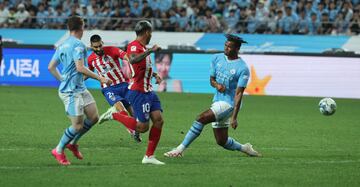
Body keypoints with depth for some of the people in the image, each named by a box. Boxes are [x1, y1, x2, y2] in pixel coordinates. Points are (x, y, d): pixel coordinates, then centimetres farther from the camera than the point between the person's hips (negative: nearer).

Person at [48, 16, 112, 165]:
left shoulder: (62, 45, 13)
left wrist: (62, 80, 25)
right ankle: (58, 150, 11)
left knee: (93, 117, 8)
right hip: (72, 91, -10)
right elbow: (80, 68, -23)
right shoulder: (78, 45, -15)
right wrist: (100, 78, -16)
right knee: (78, 126, -5)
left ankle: (73, 143, 21)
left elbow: (51, 67, 16)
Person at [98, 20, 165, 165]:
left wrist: (154, 75, 19)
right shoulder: (134, 46, -16)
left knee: (159, 120, 0)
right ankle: (114, 115, 9)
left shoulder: (143, 48, 16)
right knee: (142, 127, -8)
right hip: (138, 92, -9)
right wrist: (150, 51, -37)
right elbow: (133, 60, -40)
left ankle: (149, 156, 6)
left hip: (148, 91, 9)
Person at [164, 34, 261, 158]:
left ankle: (180, 149, -20)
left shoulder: (242, 69, -13)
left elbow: (238, 94, -16)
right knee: (222, 141, 9)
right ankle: (244, 148, 36)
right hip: (217, 101, 7)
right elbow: (212, 79, 14)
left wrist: (234, 117, -20)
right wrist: (217, 85, -12)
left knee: (202, 118, -24)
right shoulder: (217, 58, 5)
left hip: (229, 104, -7)